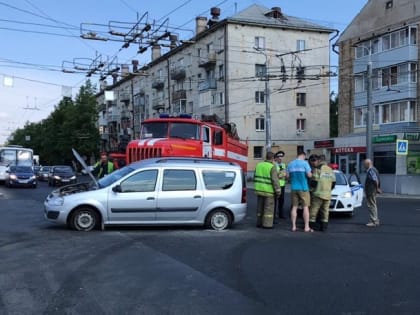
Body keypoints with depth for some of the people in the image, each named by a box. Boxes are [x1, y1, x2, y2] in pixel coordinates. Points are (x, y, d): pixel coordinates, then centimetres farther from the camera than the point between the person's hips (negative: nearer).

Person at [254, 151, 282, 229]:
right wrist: (278, 191, -9)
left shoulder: (259, 165, 7)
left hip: (259, 190, 6)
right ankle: (267, 224, 4)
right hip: (268, 191, -6)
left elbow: (255, 177, 15)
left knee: (260, 207, 14)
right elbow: (275, 180, -16)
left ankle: (259, 223, 20)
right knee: (268, 208, 2)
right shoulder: (272, 167, -13)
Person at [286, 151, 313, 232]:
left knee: (294, 207, 8)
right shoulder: (304, 163, -8)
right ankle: (307, 227, -1)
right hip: (303, 188, -4)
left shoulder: (290, 164, 7)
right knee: (305, 207, 0)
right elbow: (309, 175, -13)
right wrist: (311, 174, 8)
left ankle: (293, 226, 7)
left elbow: (287, 176, 8)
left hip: (293, 188, 4)